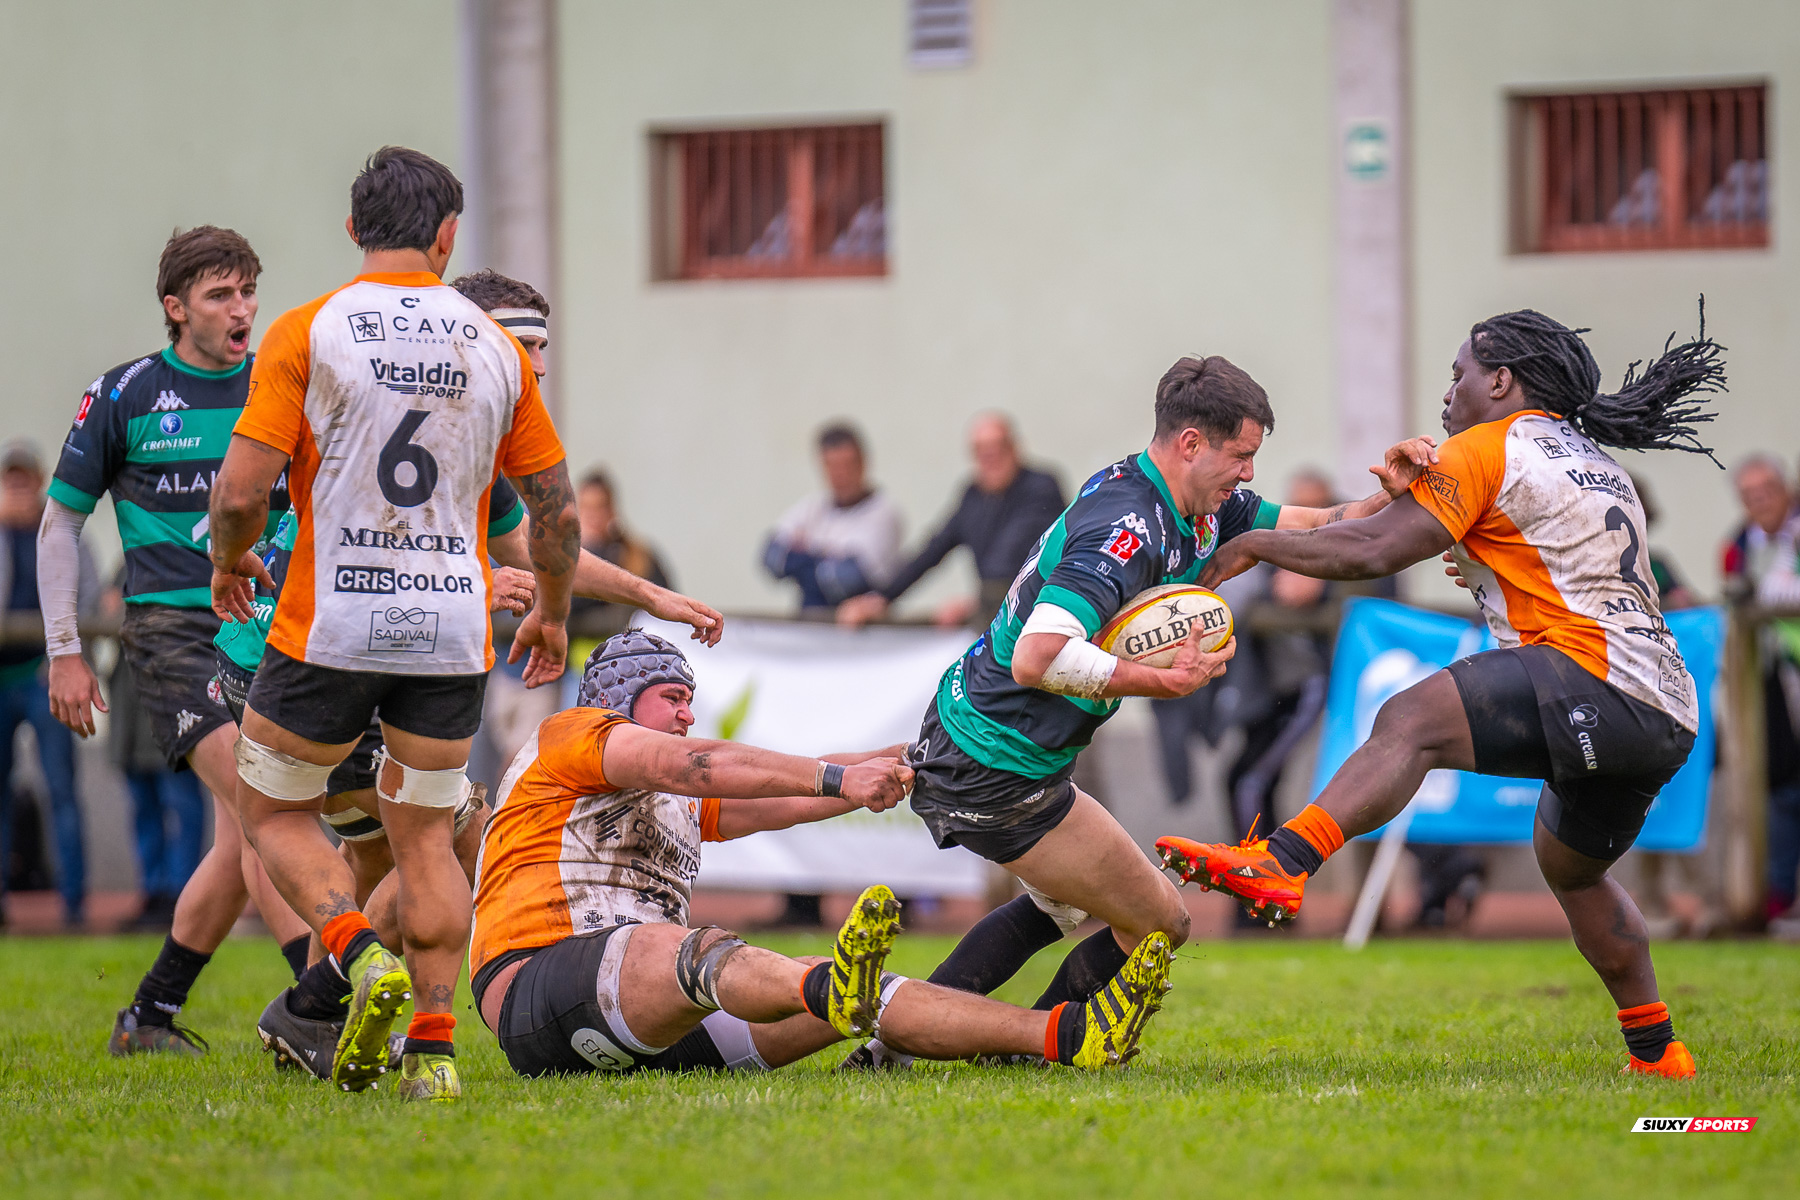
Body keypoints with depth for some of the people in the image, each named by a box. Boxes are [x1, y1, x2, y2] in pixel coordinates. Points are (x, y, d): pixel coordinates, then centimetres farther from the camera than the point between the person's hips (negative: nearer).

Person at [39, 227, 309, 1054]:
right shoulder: (125, 395, 2)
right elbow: (61, 520, 9)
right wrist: (63, 650, 4)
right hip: (171, 628, -4)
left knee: (242, 843, 1)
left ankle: (149, 1016, 16)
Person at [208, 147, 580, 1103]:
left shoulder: (305, 333, -6)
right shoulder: (495, 349, 4)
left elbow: (241, 492, -12)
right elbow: (555, 508, 9)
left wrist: (229, 562, 10)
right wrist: (552, 613, 26)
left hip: (329, 626, -3)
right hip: (453, 630, 3)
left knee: (273, 810, 15)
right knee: (424, 836, 14)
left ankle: (362, 956, -10)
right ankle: (434, 1044, 2)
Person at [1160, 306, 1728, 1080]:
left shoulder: (1487, 450, 0)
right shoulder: (1599, 466, 27)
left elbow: (1375, 551, -7)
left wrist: (1256, 545, 2)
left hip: (1598, 682, -9)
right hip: (1666, 714, 9)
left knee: (1411, 723, -25)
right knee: (1570, 864, 31)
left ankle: (1281, 864, -47)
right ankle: (1657, 1052, 39)